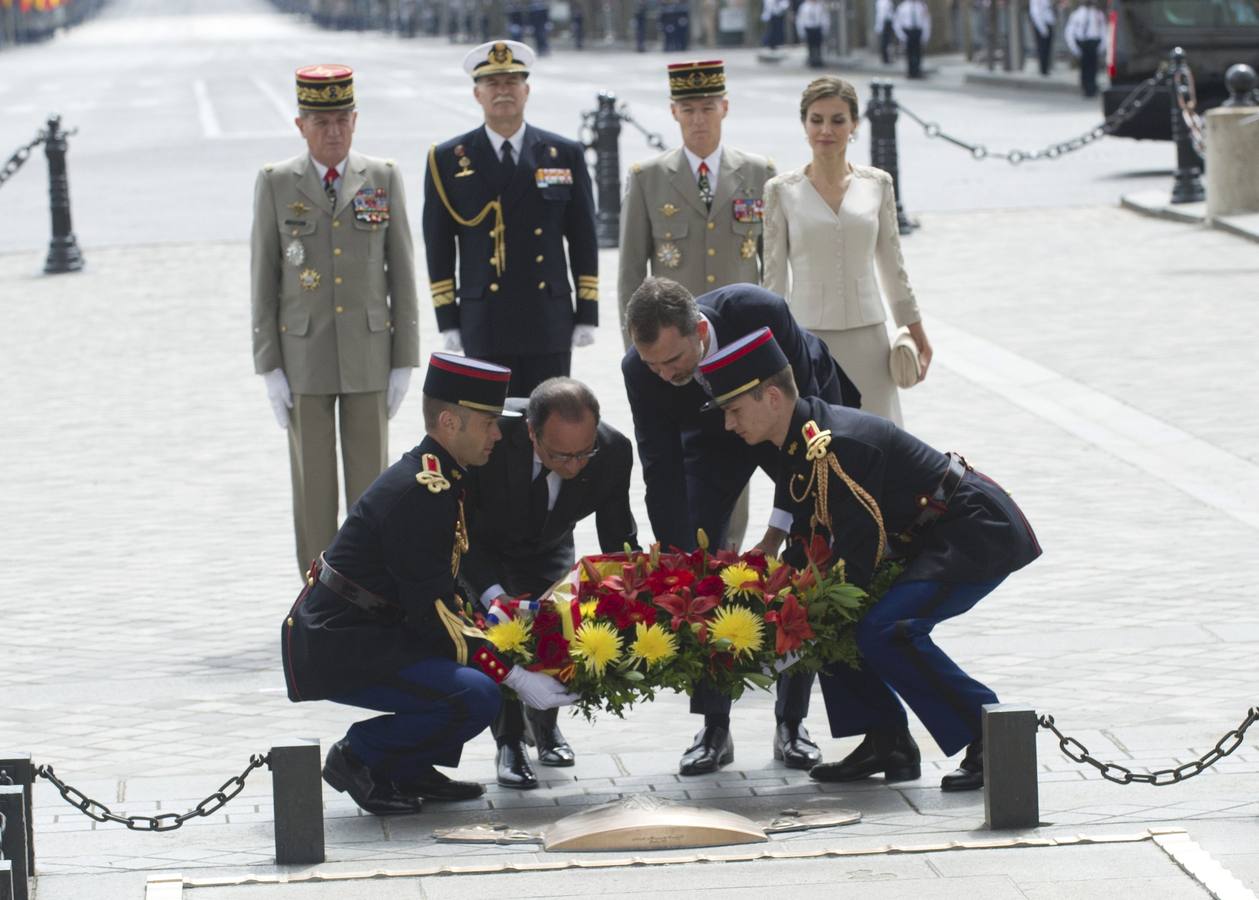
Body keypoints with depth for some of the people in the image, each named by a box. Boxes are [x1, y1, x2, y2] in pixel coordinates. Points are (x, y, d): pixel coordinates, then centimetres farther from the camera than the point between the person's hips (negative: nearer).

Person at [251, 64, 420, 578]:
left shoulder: (384, 179, 3)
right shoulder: (275, 184, 1)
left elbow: (402, 273, 5)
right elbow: (262, 281, 2)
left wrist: (404, 362, 1)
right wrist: (269, 368, -3)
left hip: (369, 353, 1)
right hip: (303, 357, -1)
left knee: (370, 482, 3)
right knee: (313, 485, 2)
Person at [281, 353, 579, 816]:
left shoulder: (431, 477, 11)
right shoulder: (420, 495, -21)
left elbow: (436, 593, 15)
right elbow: (434, 615, -22)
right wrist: (516, 678, -21)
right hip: (336, 651, -11)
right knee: (477, 698, -23)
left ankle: (409, 769, 13)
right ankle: (358, 756, -6)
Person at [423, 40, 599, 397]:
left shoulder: (566, 155, 8)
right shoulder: (447, 160, 4)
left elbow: (583, 240, 8)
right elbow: (438, 247, 4)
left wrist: (587, 315, 3)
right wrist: (447, 321, -1)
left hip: (549, 326, 1)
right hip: (484, 326, -1)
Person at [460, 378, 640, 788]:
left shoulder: (613, 452, -32)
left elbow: (620, 543, -17)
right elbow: (459, 529, -31)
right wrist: (493, 595, -46)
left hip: (546, 552, 3)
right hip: (481, 550, -3)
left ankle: (543, 718, 22)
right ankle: (510, 742, 0)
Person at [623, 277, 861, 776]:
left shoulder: (762, 314, -41)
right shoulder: (640, 370, -32)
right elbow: (662, 475, -27)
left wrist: (778, 532, -32)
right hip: (713, 431, 2)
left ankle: (792, 723, -1)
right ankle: (714, 726, -4)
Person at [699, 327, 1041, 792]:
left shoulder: (838, 446, -27)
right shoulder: (799, 443, 3)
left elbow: (856, 559, -27)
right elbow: (808, 544, 10)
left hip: (981, 534, -10)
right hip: (928, 539, 10)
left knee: (884, 631, -27)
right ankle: (886, 743, 8)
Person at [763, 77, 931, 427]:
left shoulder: (877, 184, 5)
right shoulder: (782, 190, 0)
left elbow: (892, 264, 12)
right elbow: (774, 274, 3)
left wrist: (916, 332, 14)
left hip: (866, 336, 2)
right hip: (807, 335, -2)